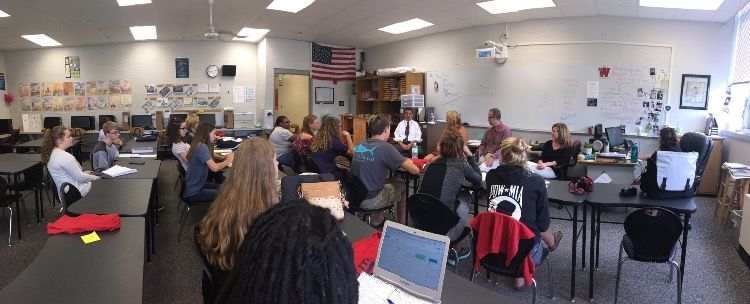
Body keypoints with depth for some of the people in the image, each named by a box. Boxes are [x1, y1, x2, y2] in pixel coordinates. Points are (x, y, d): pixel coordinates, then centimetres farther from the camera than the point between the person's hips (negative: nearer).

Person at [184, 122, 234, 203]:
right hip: (193, 193, -9)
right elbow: (214, 168, -32)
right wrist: (228, 161, -14)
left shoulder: (199, 145, 6)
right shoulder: (202, 147, -22)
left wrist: (224, 158, -7)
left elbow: (210, 163, 7)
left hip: (198, 185, 9)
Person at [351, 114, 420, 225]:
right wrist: (406, 161, 8)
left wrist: (402, 160, 18)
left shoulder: (361, 145, 5)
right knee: (403, 186, 16)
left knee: (394, 180, 26)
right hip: (370, 201, -7)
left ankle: (377, 219, 31)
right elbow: (415, 170, -15)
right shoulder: (385, 147, -16)